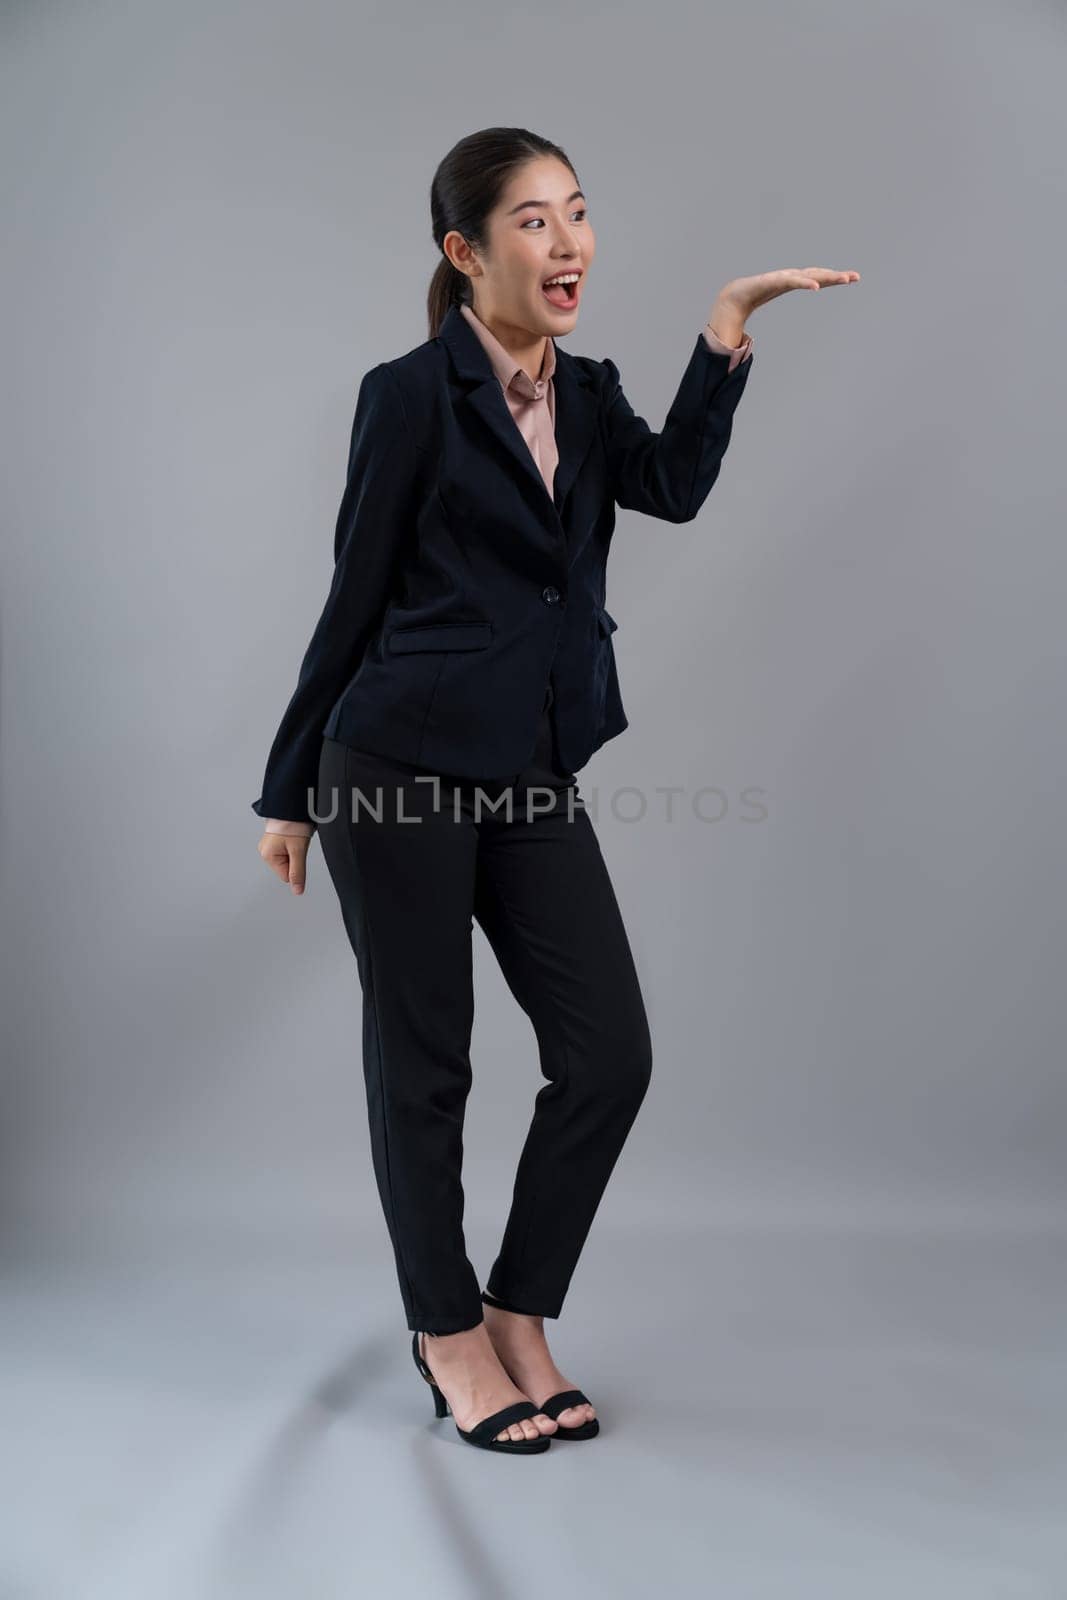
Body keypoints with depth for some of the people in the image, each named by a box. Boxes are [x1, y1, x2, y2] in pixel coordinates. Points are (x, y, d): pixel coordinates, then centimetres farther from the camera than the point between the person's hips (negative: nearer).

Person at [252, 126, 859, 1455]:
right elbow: (354, 597, -4)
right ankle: (449, 1336, 24)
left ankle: (517, 1317, 21)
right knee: (423, 1062, 5)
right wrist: (288, 791, 0)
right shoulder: (412, 396, -6)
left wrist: (727, 326, -11)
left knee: (610, 1053, 2)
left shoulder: (587, 395, 12)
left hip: (534, 778, 6)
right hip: (400, 767, -6)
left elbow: (675, 486, -9)